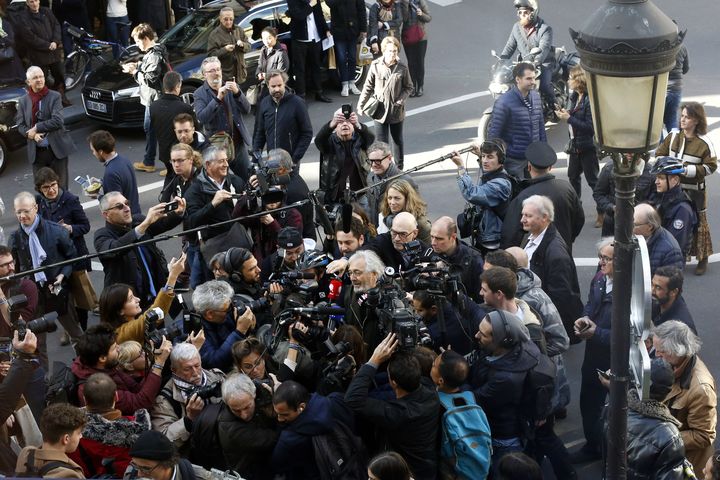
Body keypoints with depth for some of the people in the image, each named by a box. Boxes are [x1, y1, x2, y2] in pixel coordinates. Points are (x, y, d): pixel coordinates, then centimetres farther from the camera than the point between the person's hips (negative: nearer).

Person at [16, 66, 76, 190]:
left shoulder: (54, 97, -3)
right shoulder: (23, 101, 7)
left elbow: (57, 121, -14)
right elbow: (20, 125, 4)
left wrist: (36, 128, -14)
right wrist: (32, 135, -15)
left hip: (57, 150, -3)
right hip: (37, 152, 3)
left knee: (61, 188, 3)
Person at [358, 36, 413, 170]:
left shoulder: (402, 68, -7)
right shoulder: (375, 66, -7)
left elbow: (408, 87, 3)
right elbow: (368, 87, 2)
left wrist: (401, 100, -13)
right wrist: (361, 105, 1)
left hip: (396, 111, 1)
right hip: (380, 110, -1)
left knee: (398, 140, 16)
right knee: (381, 142, 2)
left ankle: (399, 168, 30)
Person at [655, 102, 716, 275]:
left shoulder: (704, 143, -12)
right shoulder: (673, 137, 0)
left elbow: (710, 166, -10)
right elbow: (659, 154, 9)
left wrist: (689, 170, -18)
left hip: (694, 190, -4)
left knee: (698, 223, 6)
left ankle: (703, 259, 18)